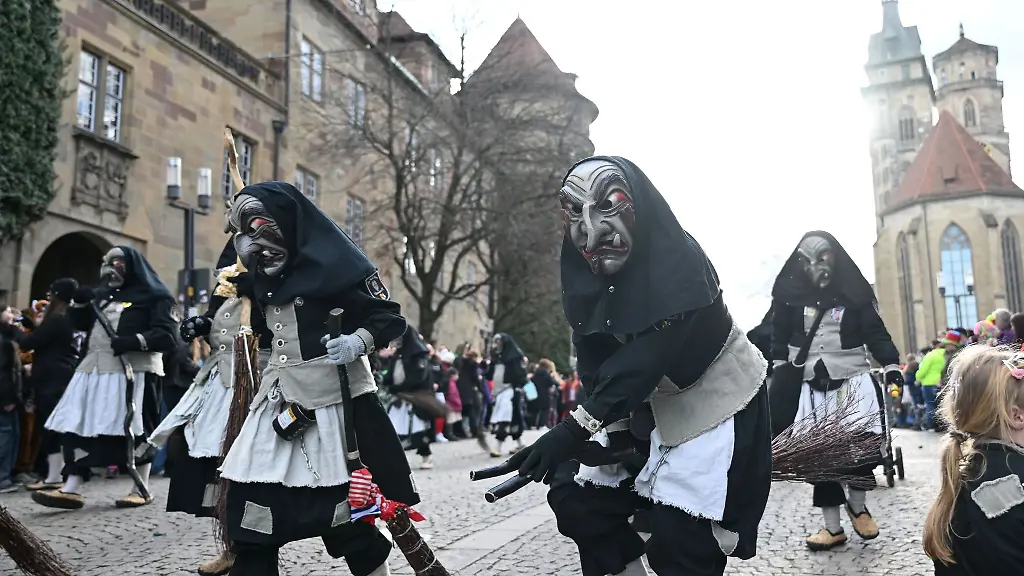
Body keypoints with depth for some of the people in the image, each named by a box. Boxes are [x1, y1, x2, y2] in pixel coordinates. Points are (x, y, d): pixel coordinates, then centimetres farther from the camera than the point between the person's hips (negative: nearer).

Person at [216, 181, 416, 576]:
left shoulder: (332, 263, -12)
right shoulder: (268, 272, 12)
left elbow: (390, 318, -12)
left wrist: (358, 341, -28)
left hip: (334, 406, -7)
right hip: (280, 406, 8)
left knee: (348, 518, 2)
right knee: (250, 506, 6)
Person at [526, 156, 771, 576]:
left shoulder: (678, 263, -27)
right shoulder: (588, 281, -6)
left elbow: (648, 355, -37)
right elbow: (596, 366, -4)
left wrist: (576, 427, -43)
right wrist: (615, 429, -16)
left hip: (716, 404, -7)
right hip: (648, 407, 7)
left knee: (682, 540, -11)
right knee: (575, 497, 2)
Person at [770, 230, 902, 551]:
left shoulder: (853, 292, 3)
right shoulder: (790, 294, 2)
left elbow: (875, 332, 3)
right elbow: (779, 336, 7)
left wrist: (890, 365, -6)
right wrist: (778, 369, 2)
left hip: (852, 378, 0)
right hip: (811, 385, 1)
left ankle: (857, 505, 16)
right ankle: (833, 527, 12)